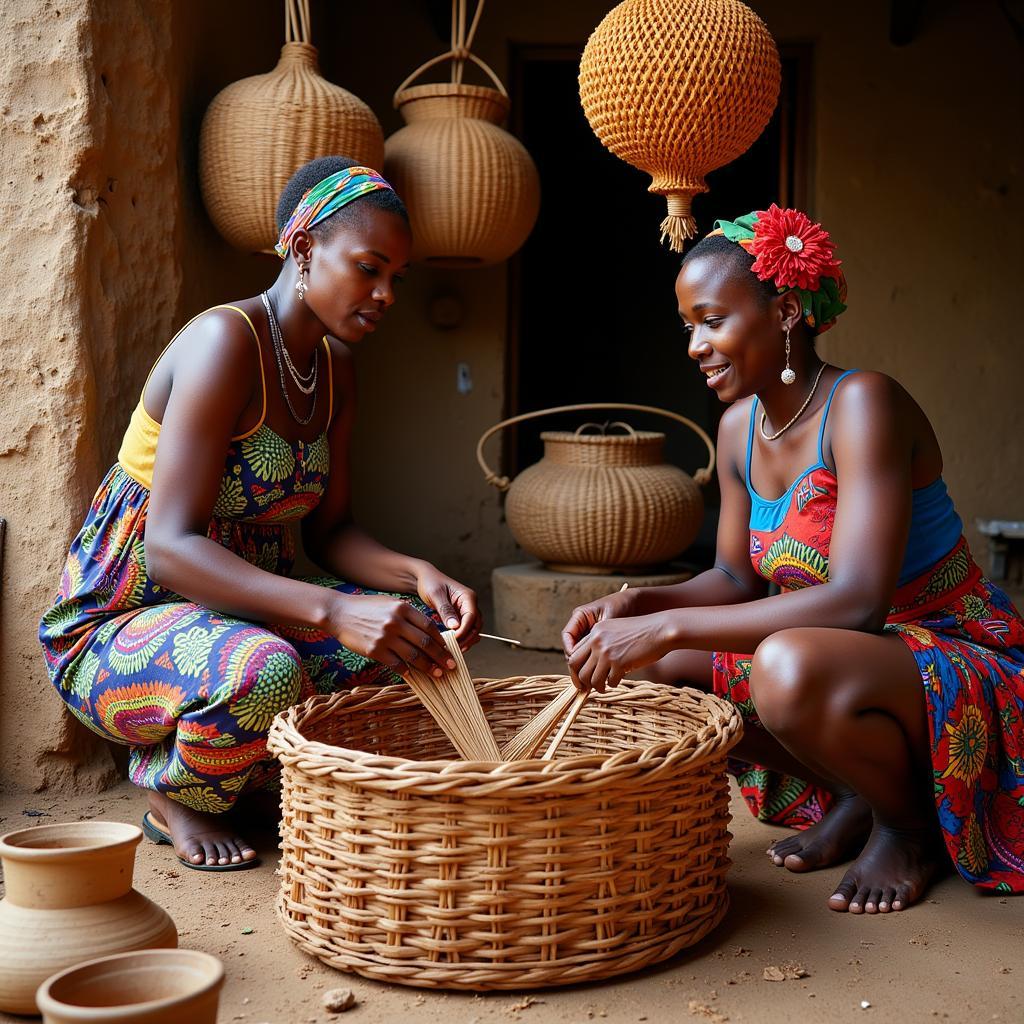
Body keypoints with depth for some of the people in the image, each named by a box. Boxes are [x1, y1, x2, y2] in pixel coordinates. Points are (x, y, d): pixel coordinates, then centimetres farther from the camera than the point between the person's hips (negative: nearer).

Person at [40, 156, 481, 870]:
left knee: (417, 626, -12)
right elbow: (169, 546, -32)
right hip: (120, 623, -8)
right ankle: (172, 795, -4)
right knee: (263, 675, -39)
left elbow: (330, 529, 5)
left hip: (244, 608, 8)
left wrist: (418, 576, -17)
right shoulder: (224, 342, -23)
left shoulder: (336, 366, 5)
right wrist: (333, 610, -44)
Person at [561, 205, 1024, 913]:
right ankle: (854, 796, 6)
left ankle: (910, 823, -6)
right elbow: (735, 578, 10)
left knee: (789, 667, -38)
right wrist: (642, 605, -11)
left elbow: (856, 602, -32)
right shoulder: (740, 427, 2)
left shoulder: (862, 404, -22)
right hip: (860, 662, 8)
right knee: (653, 663, -3)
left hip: (967, 673, -8)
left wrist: (670, 626, -33)